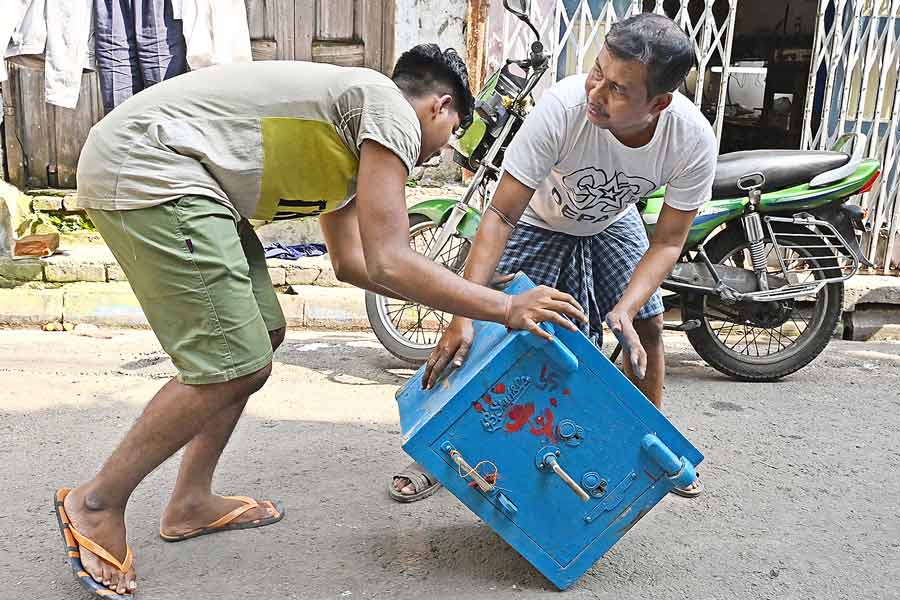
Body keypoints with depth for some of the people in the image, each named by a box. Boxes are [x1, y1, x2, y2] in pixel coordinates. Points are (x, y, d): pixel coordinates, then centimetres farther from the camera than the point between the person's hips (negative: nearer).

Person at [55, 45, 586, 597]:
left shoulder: (352, 137, 22)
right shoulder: (392, 109, -7)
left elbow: (352, 261, 26)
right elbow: (389, 264, -16)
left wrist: (460, 296, 27)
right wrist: (506, 309, -9)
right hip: (147, 165, -11)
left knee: (263, 334, 13)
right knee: (236, 365, -9)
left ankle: (191, 502, 25)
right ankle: (98, 504, 10)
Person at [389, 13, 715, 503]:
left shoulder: (694, 140, -30)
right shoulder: (562, 106, -39)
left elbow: (668, 241, -18)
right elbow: (501, 215, -35)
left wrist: (624, 312, -35)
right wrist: (464, 314, -42)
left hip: (611, 223, 3)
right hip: (539, 220, -2)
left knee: (648, 327, 3)